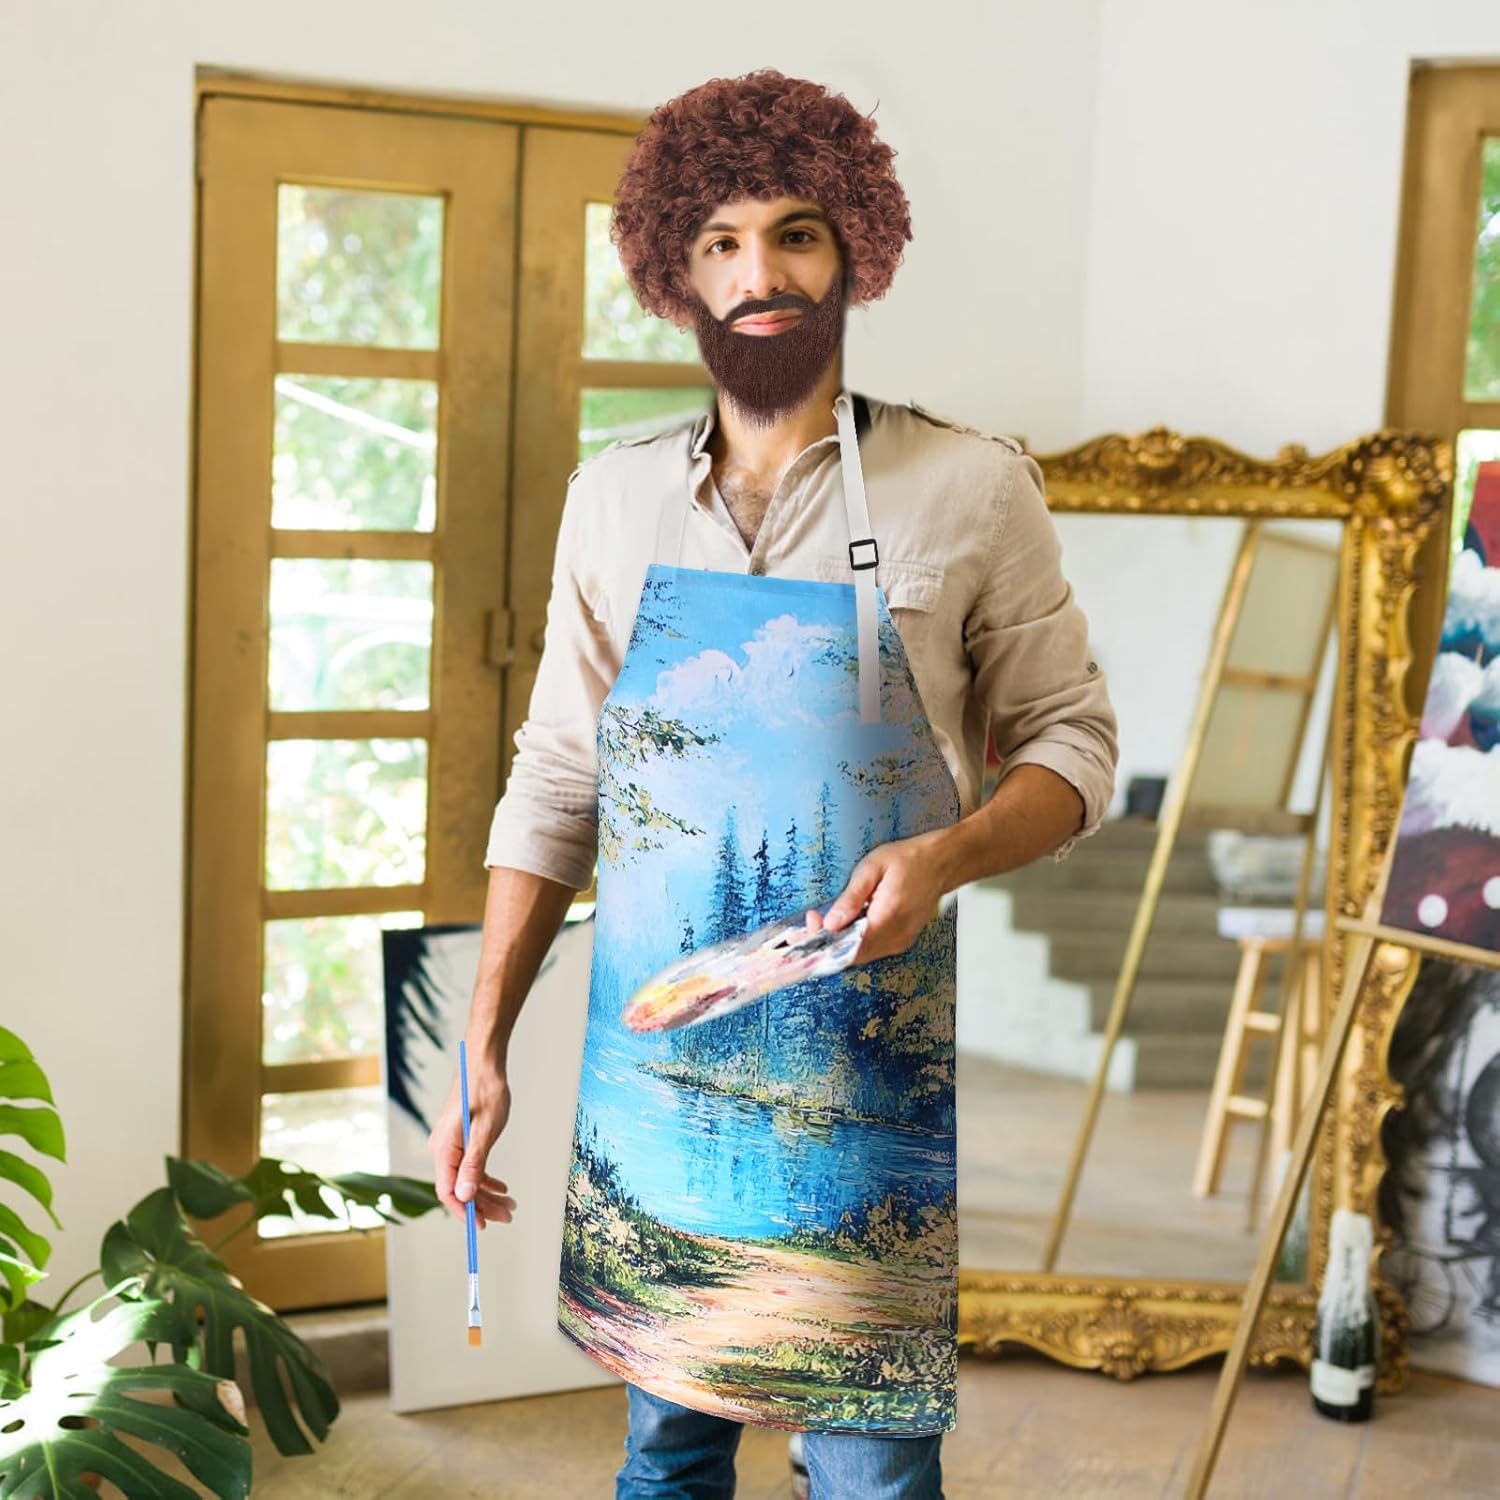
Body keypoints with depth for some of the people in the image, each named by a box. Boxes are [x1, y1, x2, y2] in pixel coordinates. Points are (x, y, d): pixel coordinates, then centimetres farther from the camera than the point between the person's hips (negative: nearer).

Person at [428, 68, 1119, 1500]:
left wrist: (947, 854, -19)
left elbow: (1075, 740, 1)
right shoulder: (611, 495, 6)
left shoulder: (970, 488, -4)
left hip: (871, 1066, -3)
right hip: (647, 1055, 3)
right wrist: (484, 1045, 3)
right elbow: (553, 783, 8)